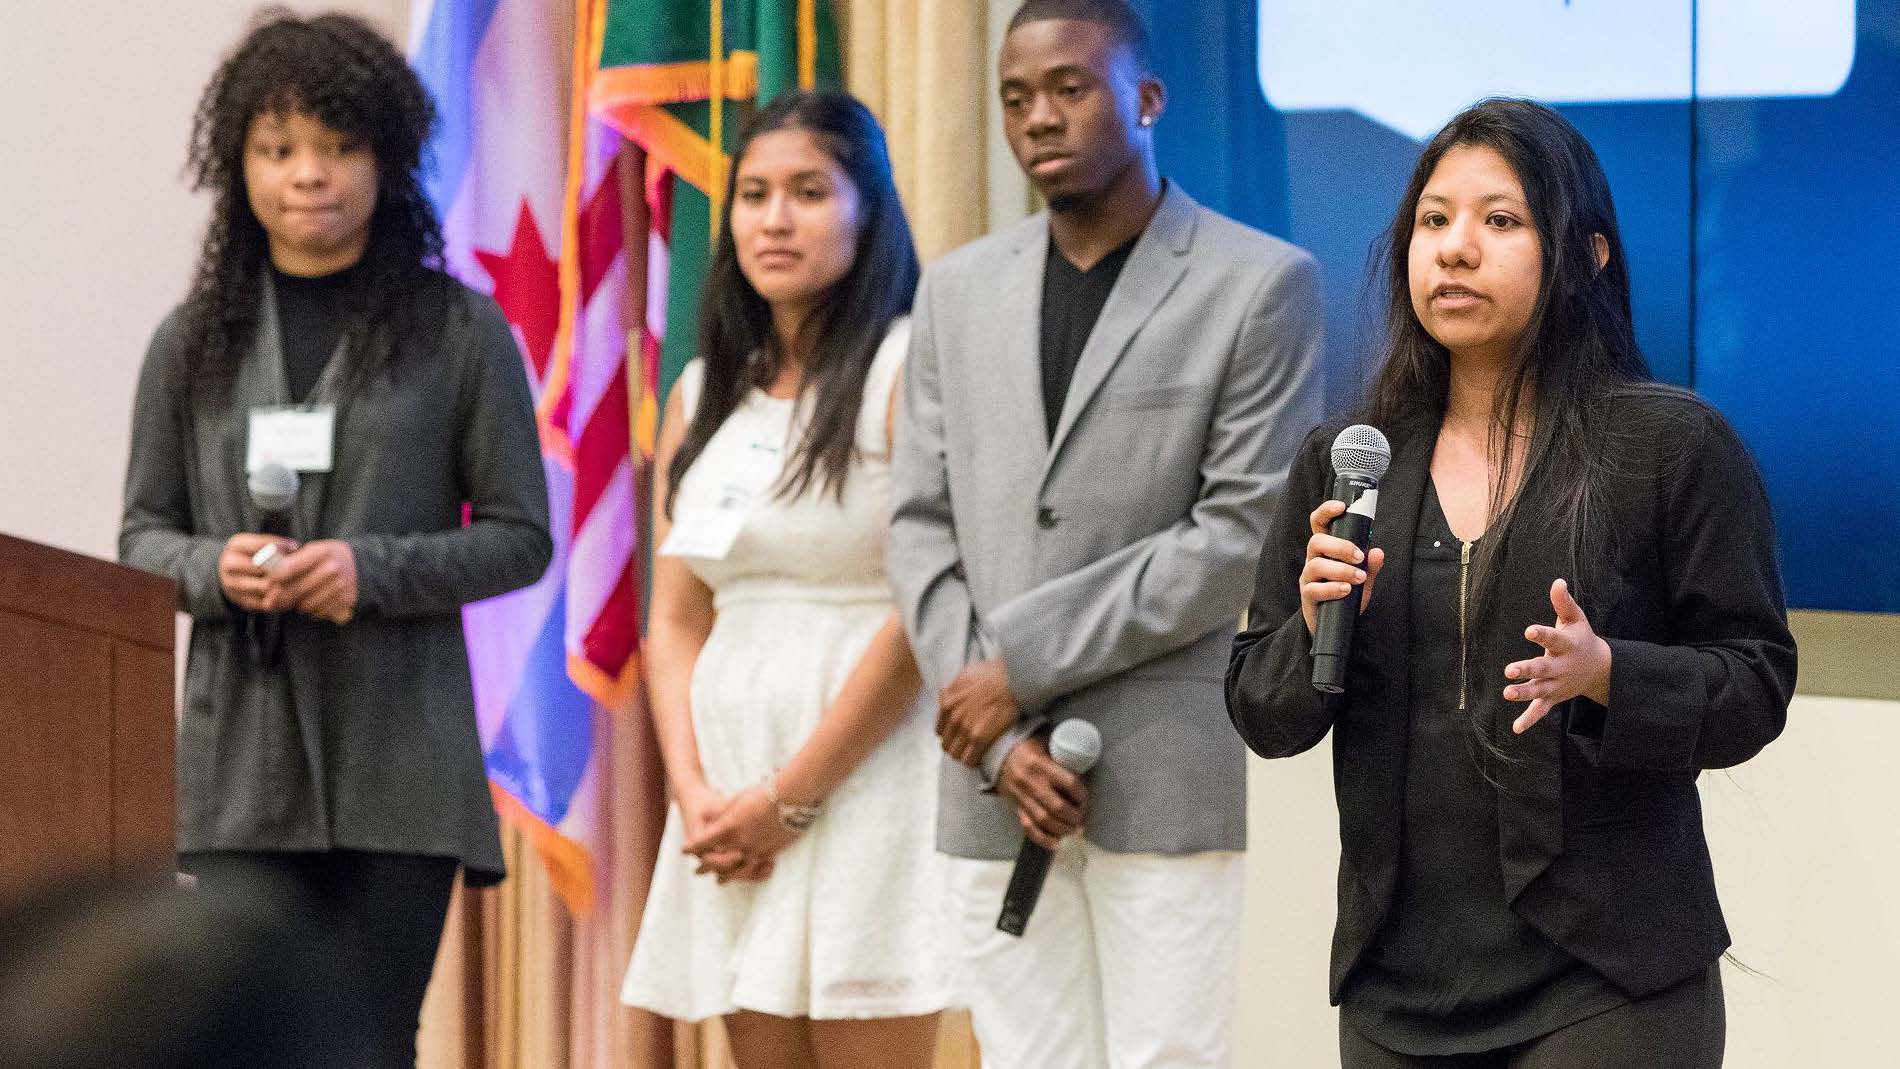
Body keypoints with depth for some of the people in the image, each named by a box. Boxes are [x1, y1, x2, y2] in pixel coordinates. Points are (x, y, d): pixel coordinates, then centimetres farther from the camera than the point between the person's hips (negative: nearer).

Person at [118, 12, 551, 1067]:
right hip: (240, 759, 1)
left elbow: (519, 535, 3)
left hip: (399, 765, -1)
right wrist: (215, 569, -9)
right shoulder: (193, 342, 10)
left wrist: (373, 571, -12)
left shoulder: (460, 333, 4)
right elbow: (142, 534, 13)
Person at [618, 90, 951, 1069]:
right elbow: (677, 620, 14)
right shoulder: (704, 392, 16)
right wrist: (692, 791, -3)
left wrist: (790, 797, -11)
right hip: (733, 789, 6)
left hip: (862, 776, -6)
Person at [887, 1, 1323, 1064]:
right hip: (998, 789, 4)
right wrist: (996, 736, -4)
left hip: (1178, 781, -4)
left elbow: (1245, 532, -8)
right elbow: (924, 529, 10)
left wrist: (1023, 663, -10)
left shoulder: (1263, 285, -1)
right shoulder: (961, 290, 13)